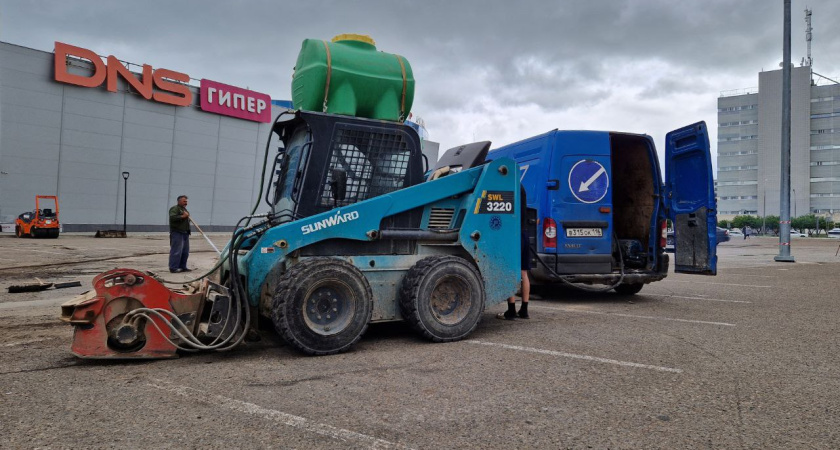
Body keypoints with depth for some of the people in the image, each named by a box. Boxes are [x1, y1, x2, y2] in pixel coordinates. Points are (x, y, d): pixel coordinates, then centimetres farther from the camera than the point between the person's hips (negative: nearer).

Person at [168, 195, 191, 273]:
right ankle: (173, 268, -9)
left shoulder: (184, 209, 24)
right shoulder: (174, 209, -6)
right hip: (177, 232, -10)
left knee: (185, 252, 10)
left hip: (185, 233, 10)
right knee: (176, 251, -11)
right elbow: (172, 217, -23)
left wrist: (187, 216, 15)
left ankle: (182, 267, 17)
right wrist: (182, 216, -24)